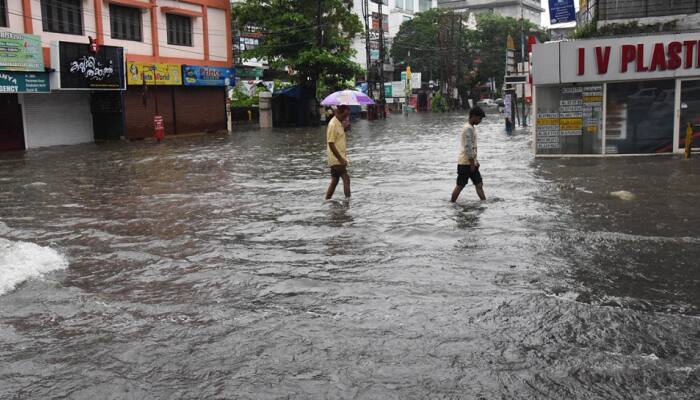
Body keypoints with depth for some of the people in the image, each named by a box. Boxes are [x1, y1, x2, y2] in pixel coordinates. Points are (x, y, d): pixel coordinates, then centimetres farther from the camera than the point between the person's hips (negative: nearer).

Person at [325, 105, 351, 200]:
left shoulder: (339, 123, 11)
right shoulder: (333, 124, -17)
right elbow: (331, 144, -20)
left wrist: (344, 128, 4)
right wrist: (341, 159, -20)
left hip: (338, 159, 9)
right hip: (337, 159, -9)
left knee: (334, 181, 13)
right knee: (346, 179, -10)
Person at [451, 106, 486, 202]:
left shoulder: (471, 128, 15)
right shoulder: (468, 129, -17)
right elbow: (468, 147, -22)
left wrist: (475, 160, 20)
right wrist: (472, 163, -19)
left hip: (471, 163, 10)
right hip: (466, 163, -10)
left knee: (479, 184, 7)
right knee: (460, 185, -1)